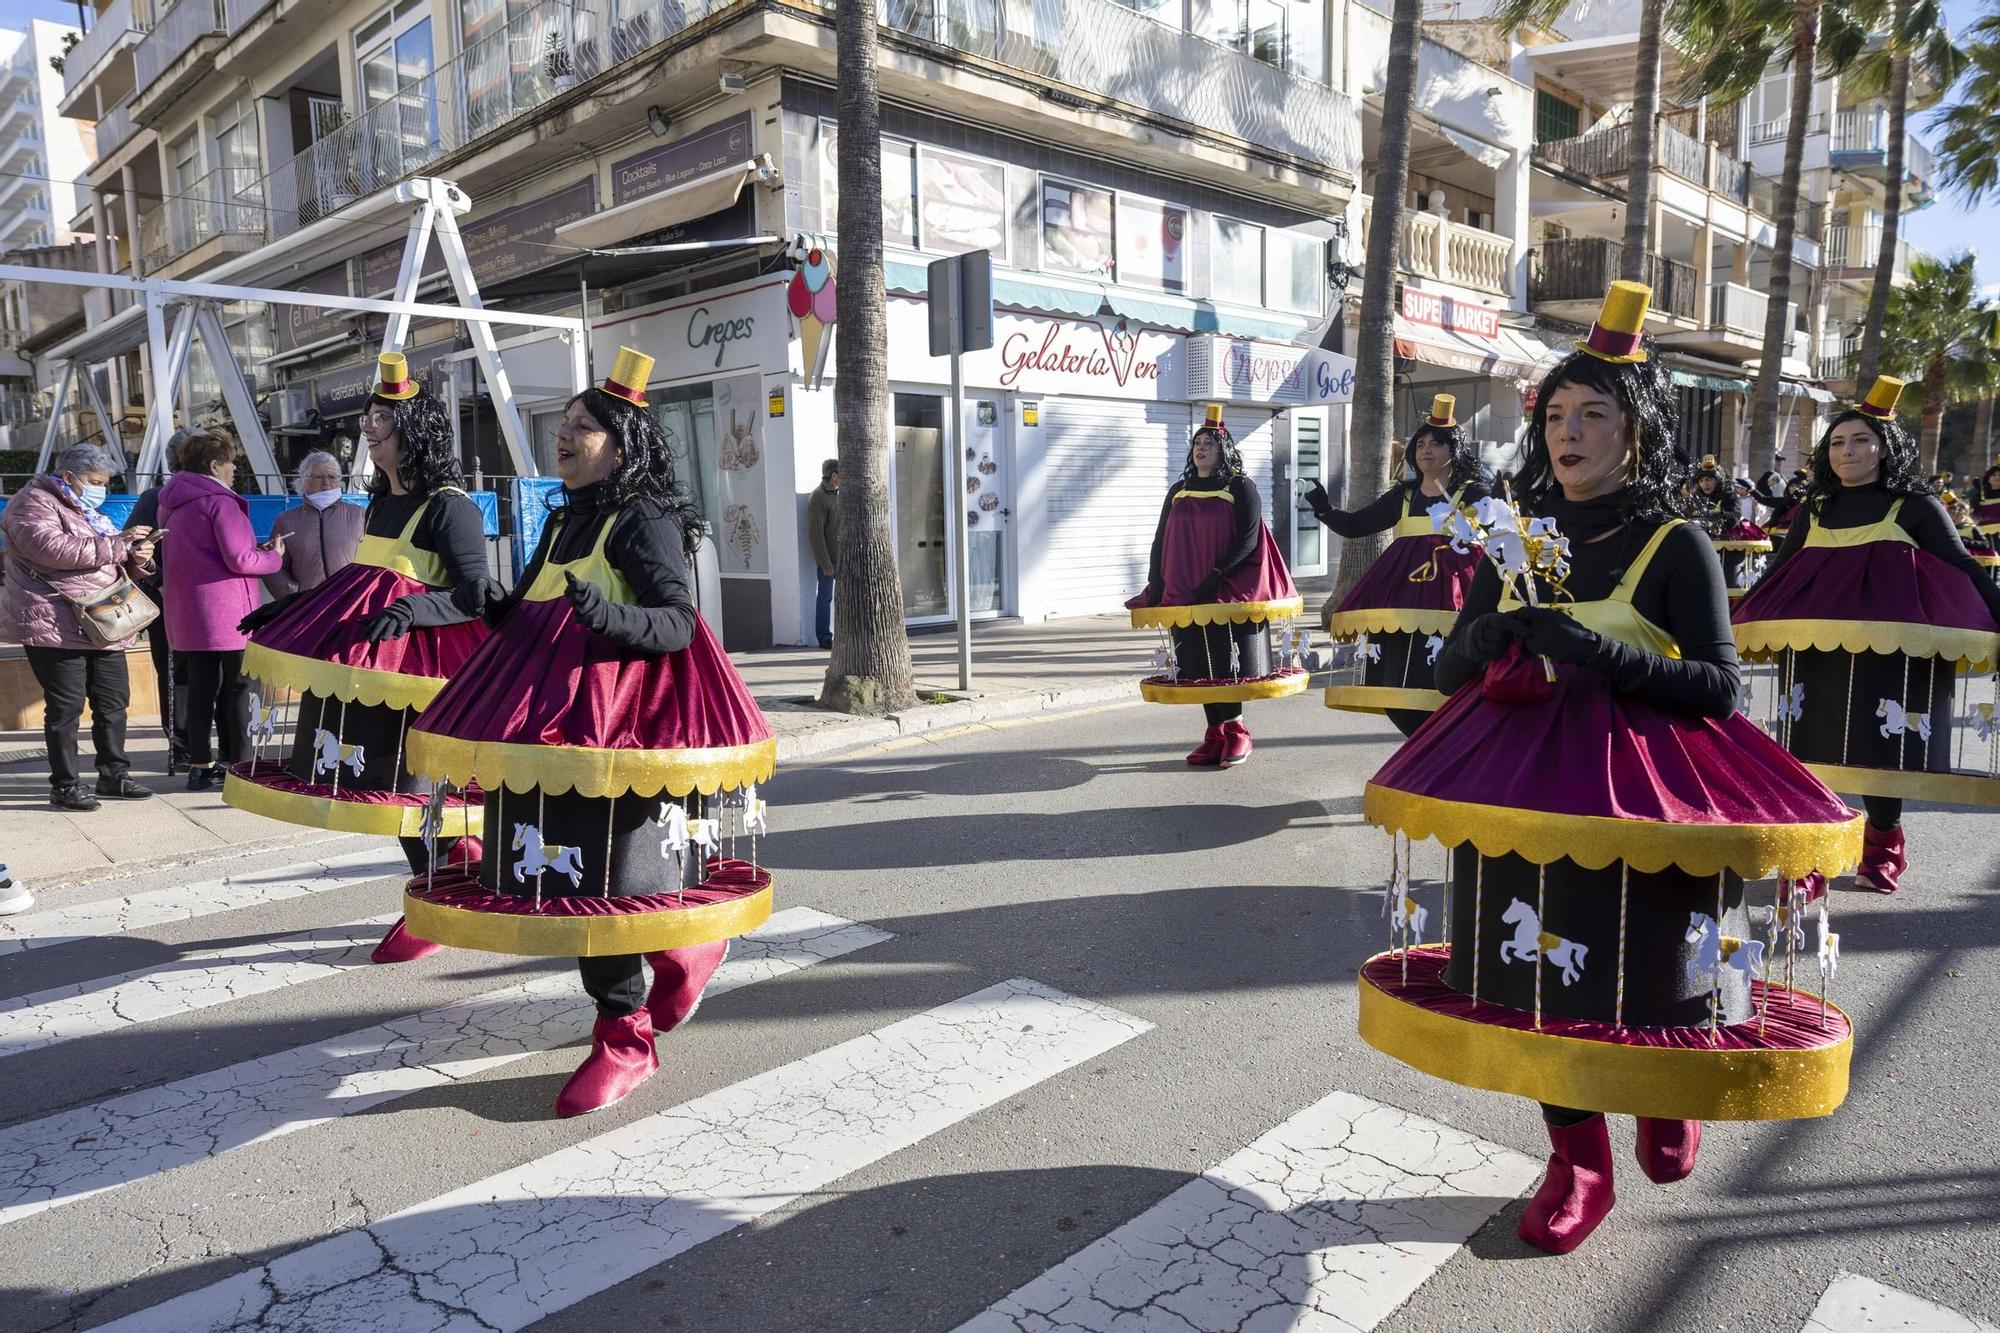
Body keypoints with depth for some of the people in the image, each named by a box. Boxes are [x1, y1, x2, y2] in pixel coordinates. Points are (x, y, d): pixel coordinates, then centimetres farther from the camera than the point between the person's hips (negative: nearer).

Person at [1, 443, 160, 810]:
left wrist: (136, 559, 5)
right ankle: (64, 785, 4)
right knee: (65, 706, -4)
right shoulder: (34, 503, -4)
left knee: (113, 702, 9)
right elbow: (51, 548, -22)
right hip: (56, 627, -8)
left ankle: (113, 775, 19)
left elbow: (113, 562, 28)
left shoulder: (88, 512, 22)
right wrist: (115, 544, -22)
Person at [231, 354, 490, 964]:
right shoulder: (382, 498, 14)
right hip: (366, 658, 9)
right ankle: (456, 847, 30)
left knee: (401, 774, -3)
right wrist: (289, 605, 24)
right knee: (377, 771, 11)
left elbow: (477, 594, -20)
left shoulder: (449, 505, -13)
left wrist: (411, 608, -33)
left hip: (414, 654, -9)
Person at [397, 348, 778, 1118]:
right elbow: (533, 615, 23)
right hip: (553, 711, 9)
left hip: (617, 716, -8)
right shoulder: (564, 520, 17)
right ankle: (686, 945, 30)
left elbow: (678, 623, -18)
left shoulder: (644, 520, -8)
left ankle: (625, 1040, 7)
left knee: (602, 873, -7)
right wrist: (491, 607, 3)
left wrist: (610, 614, -34)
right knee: (566, 867, 10)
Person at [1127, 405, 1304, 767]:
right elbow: (1161, 542, 14)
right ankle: (1217, 732, 13)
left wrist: (1218, 577, -18)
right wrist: (1155, 585, 2)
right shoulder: (1178, 491, 15)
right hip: (1185, 597, 5)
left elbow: (1248, 540, -10)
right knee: (1200, 665, 5)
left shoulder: (1240, 488, 0)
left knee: (1228, 664, -4)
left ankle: (1234, 731, 8)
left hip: (1230, 594, -5)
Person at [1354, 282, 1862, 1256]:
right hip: (1528, 776, 4)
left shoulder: (1676, 547, -3)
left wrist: (1597, 652, -22)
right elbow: (1451, 670, 9)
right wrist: (1487, 637, -13)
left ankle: (1670, 1095, 39)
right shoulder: (1520, 540, 9)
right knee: (1540, 969, 3)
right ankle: (1578, 1161, 22)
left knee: (1644, 970, 3)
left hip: (1643, 784, -3)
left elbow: (1717, 688, -10)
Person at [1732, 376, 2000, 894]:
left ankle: (1882, 848, 23)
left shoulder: (1914, 506, 6)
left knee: (1883, 748, -1)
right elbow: (1778, 571, 21)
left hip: (1889, 651, -3)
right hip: (1815, 648, 3)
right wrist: (1731, 621, 19)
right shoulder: (1815, 509, 15)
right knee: (1813, 749, 0)